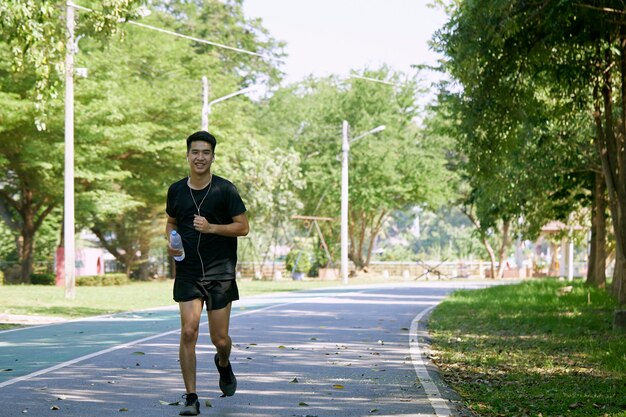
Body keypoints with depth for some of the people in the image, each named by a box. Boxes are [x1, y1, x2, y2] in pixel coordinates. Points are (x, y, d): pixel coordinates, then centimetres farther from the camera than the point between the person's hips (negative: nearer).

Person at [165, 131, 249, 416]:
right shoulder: (176, 190, 6)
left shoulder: (225, 189, -4)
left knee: (220, 339, 2)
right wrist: (171, 242, 1)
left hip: (220, 272, -2)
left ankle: (223, 364, 40)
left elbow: (243, 227, -4)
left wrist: (211, 227, -17)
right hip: (187, 272, 2)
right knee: (188, 331, -10)